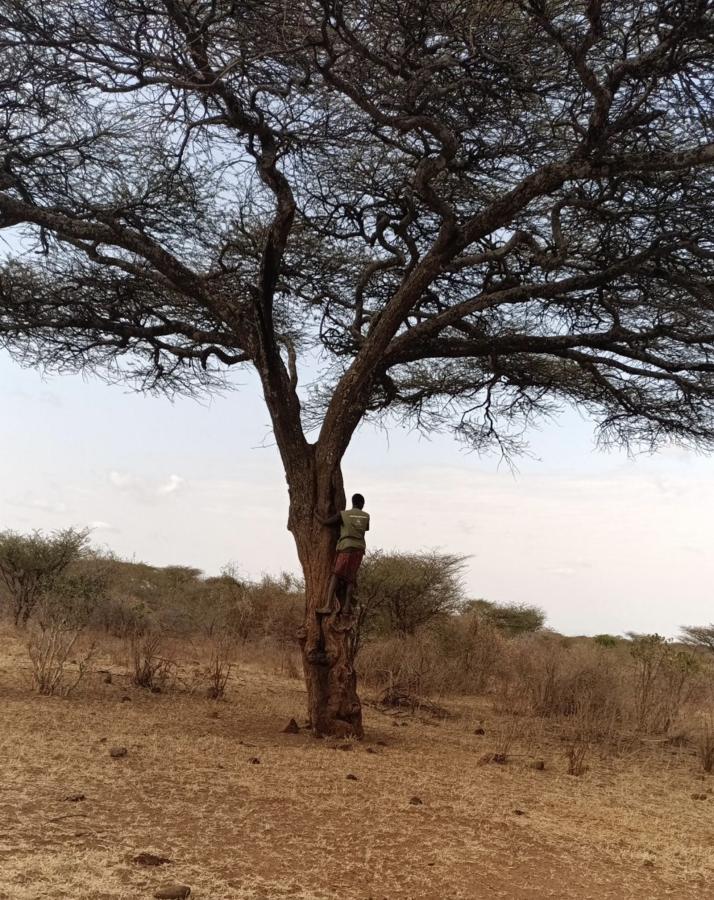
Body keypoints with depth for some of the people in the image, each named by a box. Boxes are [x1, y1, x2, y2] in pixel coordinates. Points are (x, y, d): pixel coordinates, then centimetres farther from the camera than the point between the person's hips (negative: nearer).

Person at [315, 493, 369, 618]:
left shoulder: (343, 514, 0)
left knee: (335, 576, -3)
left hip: (346, 549, -3)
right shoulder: (366, 516, 11)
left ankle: (328, 606, -15)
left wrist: (314, 513, 16)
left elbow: (324, 522, -1)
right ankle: (346, 607, -6)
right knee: (350, 578, 8)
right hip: (359, 549, 3)